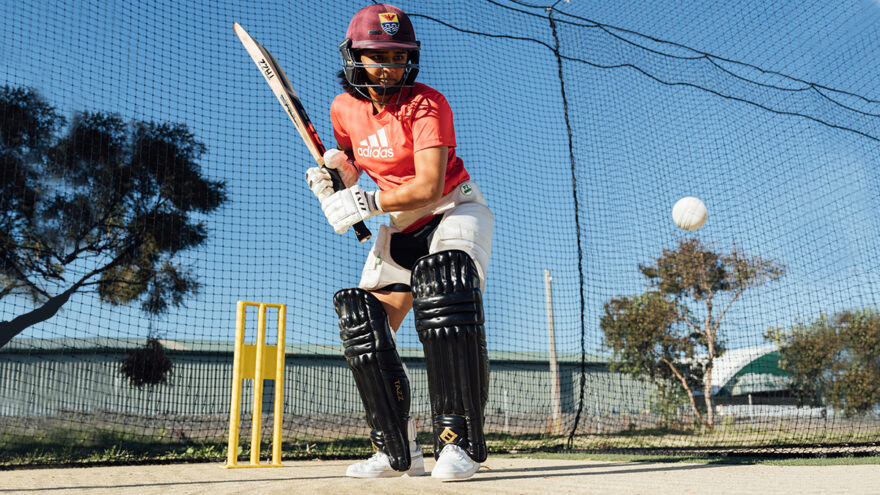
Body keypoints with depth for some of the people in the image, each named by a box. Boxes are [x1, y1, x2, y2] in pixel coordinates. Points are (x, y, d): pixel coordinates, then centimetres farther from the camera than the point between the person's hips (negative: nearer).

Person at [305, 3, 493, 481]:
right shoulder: (345, 108, -2)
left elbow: (429, 187, -30)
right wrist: (332, 182, -6)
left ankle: (458, 440, -28)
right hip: (399, 223, 6)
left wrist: (368, 203, -37)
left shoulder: (426, 104, -20)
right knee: (364, 325, -4)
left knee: (445, 285, -36)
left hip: (454, 209, -6)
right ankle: (397, 452, 8)